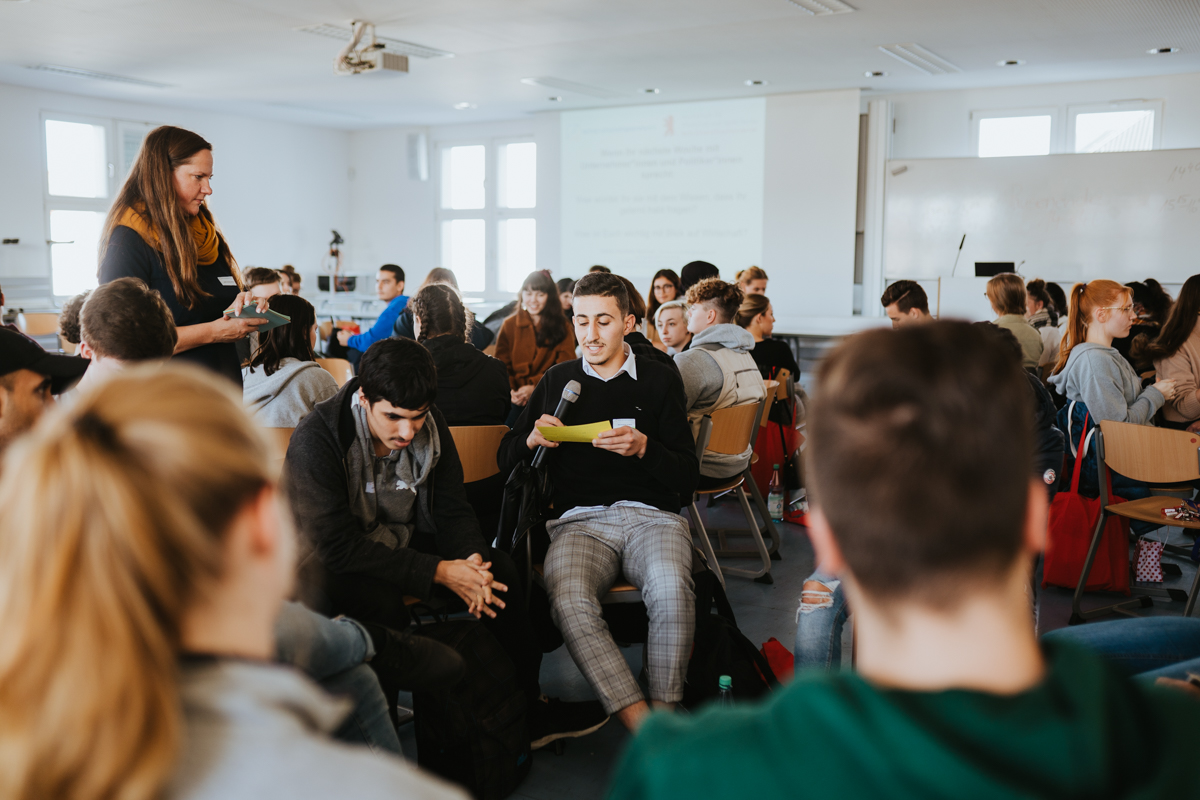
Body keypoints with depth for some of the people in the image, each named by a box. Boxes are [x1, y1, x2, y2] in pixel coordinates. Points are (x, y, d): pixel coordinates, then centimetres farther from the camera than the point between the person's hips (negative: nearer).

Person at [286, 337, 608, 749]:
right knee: (379, 601, -37)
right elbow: (337, 546, -28)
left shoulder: (429, 426, -7)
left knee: (499, 568, -14)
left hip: (405, 545, 6)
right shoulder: (314, 440, -25)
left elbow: (452, 510, 0)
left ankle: (526, 707, -1)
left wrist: (472, 560, -23)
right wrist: (438, 572, -33)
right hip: (331, 563, -5)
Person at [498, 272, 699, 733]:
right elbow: (505, 459, 18)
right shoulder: (558, 380, 21)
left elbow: (686, 478, 7)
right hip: (579, 519, 1)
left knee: (670, 590, -35)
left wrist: (643, 448, -12)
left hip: (652, 515, -1)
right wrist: (532, 439, -4)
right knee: (567, 599, -33)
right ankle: (644, 729, -30)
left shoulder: (658, 380, 15)